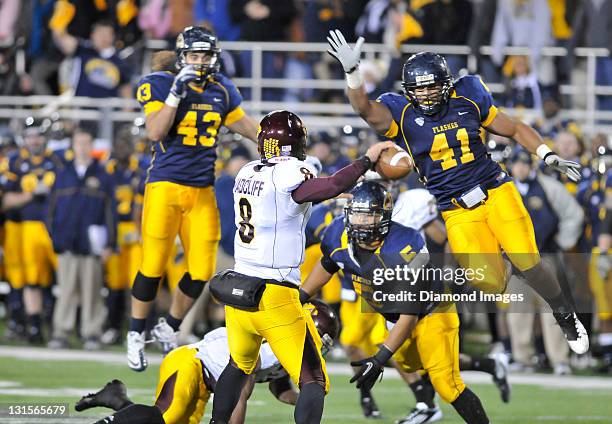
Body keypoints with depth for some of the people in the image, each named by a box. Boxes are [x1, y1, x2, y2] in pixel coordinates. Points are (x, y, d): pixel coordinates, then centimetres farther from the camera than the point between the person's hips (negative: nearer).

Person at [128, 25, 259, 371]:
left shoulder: (221, 90, 7)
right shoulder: (160, 86, -7)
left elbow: (246, 126, 21)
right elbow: (155, 132, -19)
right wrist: (176, 93, -24)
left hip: (203, 191, 5)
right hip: (166, 185, -5)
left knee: (202, 271, 2)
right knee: (153, 267, -3)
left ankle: (169, 330, 23)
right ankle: (137, 336, 14)